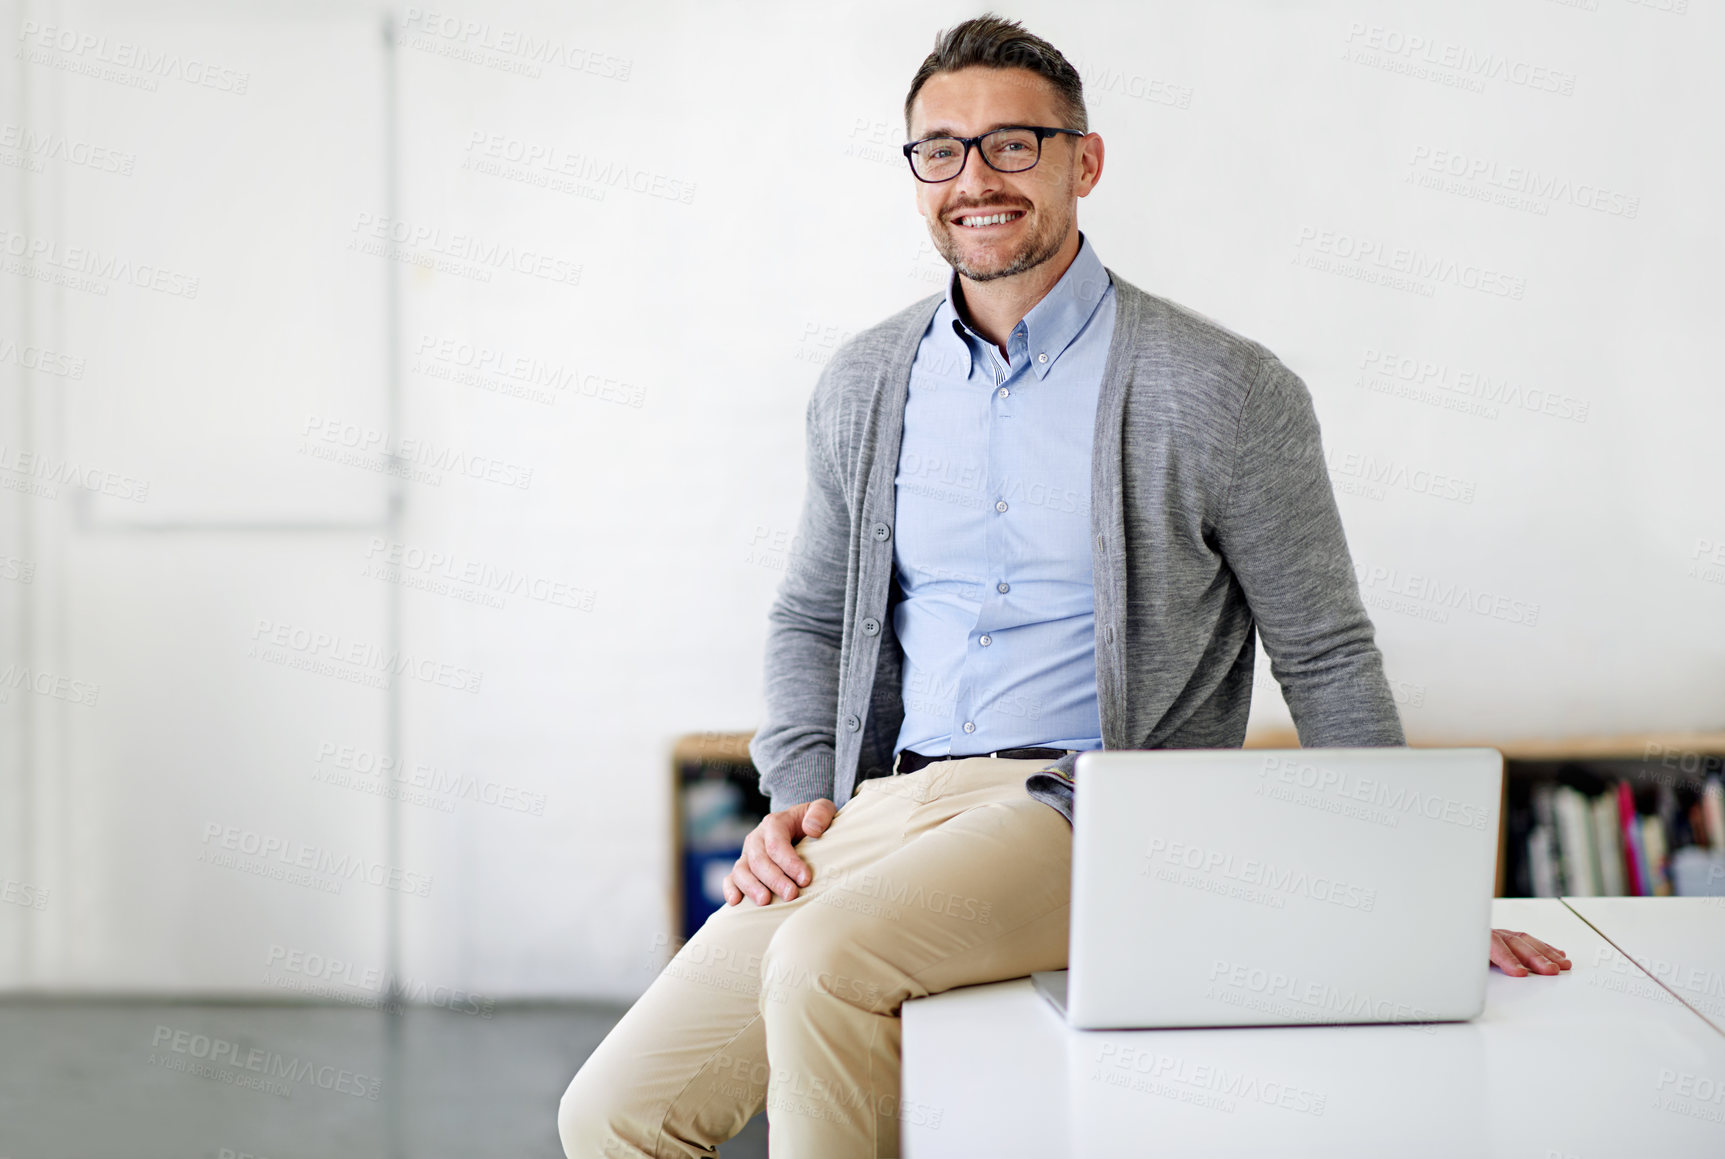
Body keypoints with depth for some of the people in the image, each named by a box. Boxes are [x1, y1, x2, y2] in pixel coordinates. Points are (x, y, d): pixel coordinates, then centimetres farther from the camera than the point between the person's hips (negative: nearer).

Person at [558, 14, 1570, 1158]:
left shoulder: (1225, 392, -3)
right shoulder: (866, 384, 12)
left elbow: (1326, 658, 2)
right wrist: (802, 793, 5)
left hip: (1092, 811, -5)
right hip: (888, 801, 5)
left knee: (823, 957, -32)